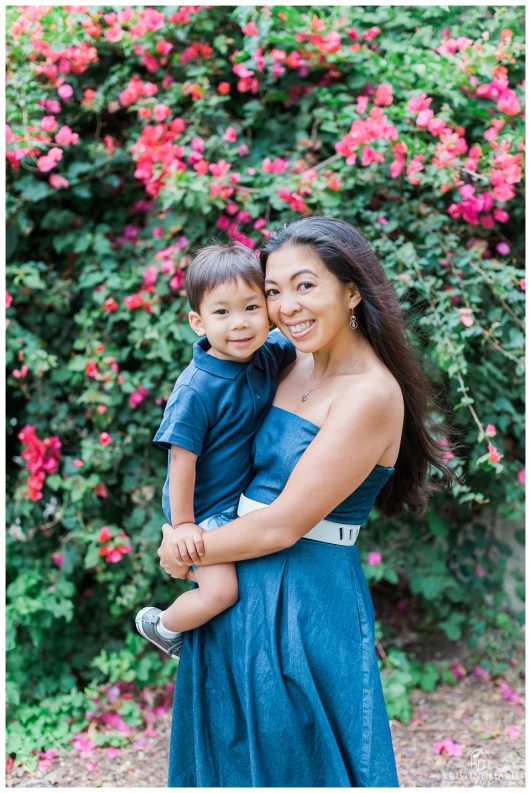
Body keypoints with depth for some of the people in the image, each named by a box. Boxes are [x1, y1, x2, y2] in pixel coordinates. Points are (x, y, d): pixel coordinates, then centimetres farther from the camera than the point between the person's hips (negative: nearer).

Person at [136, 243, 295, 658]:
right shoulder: (196, 389, -28)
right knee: (220, 591, -15)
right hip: (205, 508, -7)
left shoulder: (271, 352, -10)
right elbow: (182, 459, -23)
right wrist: (183, 525, -18)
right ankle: (161, 625, 15)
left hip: (250, 497, 7)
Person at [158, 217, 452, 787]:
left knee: (292, 761, 12)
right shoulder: (296, 364, 4)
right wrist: (180, 530, -6)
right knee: (228, 749, 22)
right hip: (241, 589, 8)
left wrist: (188, 553, -7)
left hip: (304, 597, -7)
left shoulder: (371, 394, -20)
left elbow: (283, 525, -20)